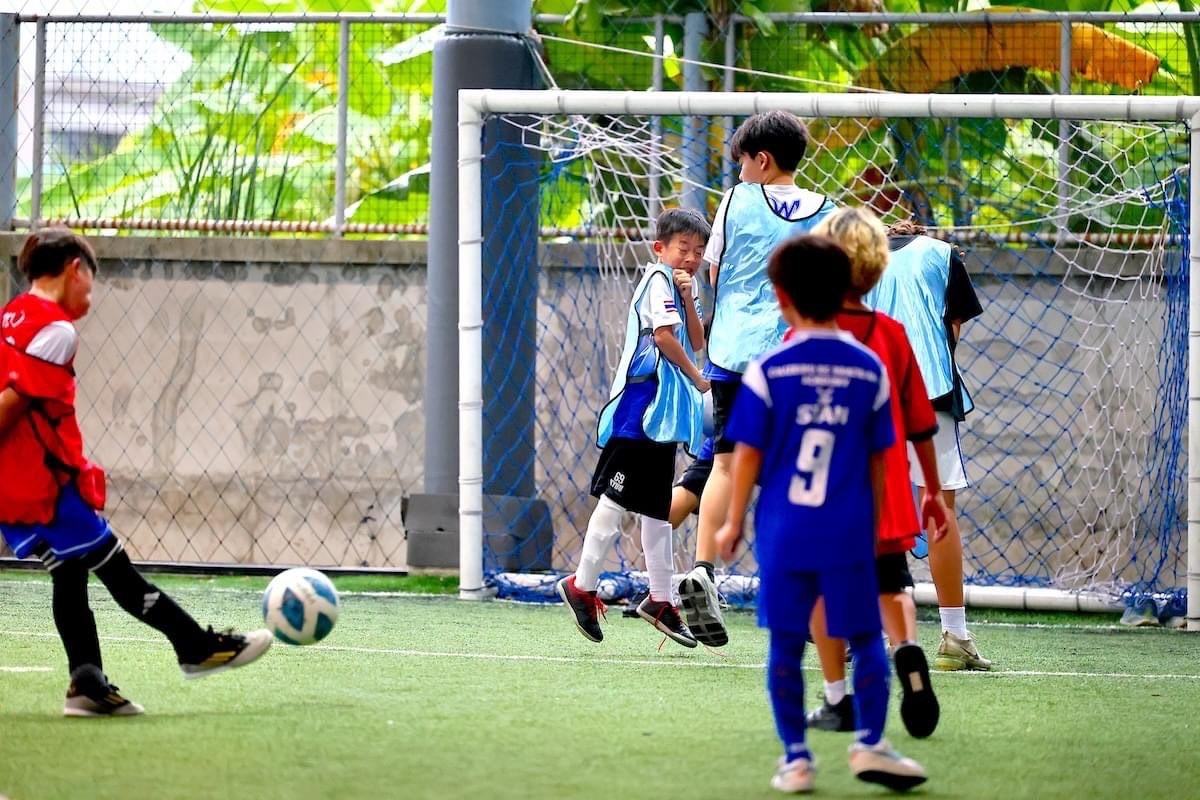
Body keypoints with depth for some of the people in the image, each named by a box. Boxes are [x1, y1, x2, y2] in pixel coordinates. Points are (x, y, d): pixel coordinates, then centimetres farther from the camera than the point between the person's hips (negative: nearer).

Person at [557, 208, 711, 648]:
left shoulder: (679, 284, 19)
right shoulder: (659, 279, -8)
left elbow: (696, 342, 11)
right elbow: (663, 336, -16)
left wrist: (687, 299, -2)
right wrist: (697, 379, -5)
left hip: (661, 412, 10)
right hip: (640, 405, -10)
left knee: (656, 507, 12)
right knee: (616, 497, -9)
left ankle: (660, 599, 17)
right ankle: (582, 585, -4)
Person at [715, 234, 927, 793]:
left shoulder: (768, 371, -5)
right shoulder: (869, 370, 1)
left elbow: (749, 455, -2)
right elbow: (877, 459, 6)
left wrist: (733, 523, 8)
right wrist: (874, 525, 17)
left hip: (783, 536, -1)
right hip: (850, 536, 1)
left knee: (785, 647, 7)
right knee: (866, 640, 10)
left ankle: (796, 759, 7)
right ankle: (869, 744, 0)